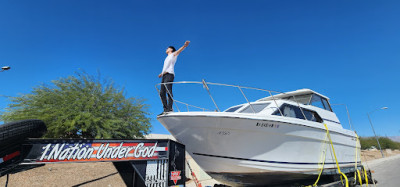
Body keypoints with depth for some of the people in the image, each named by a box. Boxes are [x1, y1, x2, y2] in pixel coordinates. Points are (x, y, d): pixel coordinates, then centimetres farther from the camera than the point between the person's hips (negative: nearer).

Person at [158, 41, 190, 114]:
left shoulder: (173, 54, 14)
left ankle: (170, 108, -28)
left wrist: (184, 46, -25)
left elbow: (179, 50, -6)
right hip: (164, 76, 8)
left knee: (168, 91, -21)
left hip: (169, 74, -8)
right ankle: (165, 109, -8)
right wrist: (162, 74, 55)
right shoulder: (167, 58, 35)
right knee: (162, 93, -4)